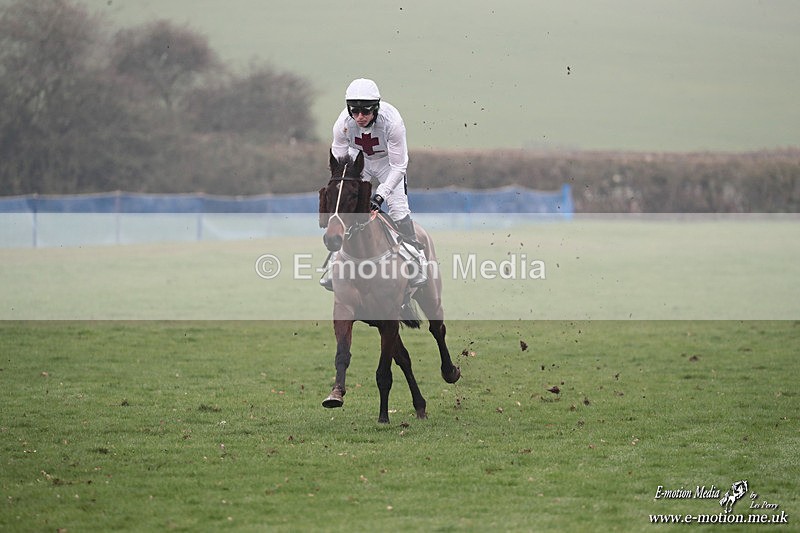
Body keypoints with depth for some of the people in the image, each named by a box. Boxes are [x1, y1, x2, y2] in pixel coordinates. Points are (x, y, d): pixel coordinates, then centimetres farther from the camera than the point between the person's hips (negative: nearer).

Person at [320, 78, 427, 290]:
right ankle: (335, 260, 8)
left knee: (398, 207, -14)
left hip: (387, 160, -2)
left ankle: (417, 259, 2)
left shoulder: (392, 121, -37)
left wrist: (381, 195, -36)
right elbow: (338, 161, -17)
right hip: (359, 157, 2)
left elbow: (399, 166, -29)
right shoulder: (343, 123, -30)